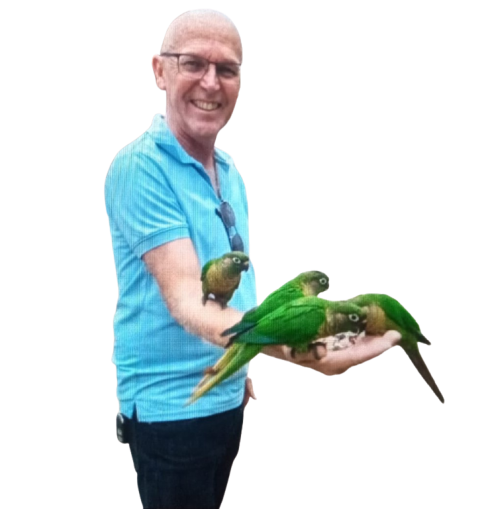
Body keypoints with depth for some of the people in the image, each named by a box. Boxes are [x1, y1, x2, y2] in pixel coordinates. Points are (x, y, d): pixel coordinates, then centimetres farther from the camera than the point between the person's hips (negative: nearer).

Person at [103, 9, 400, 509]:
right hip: (170, 405, -7)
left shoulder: (230, 169, 4)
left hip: (227, 395, 7)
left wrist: (240, 367, 13)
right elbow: (186, 301, -31)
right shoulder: (139, 167, -21)